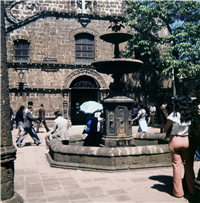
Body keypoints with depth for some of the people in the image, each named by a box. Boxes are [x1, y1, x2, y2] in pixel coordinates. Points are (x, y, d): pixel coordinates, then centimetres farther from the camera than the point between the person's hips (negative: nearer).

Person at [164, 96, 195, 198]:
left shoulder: (174, 115, -14)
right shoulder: (189, 115, -1)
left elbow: (165, 129, -7)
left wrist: (169, 134, 12)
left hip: (175, 140, -4)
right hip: (186, 140, 4)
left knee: (176, 165, 5)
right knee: (188, 164, 14)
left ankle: (178, 191, 12)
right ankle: (191, 190, 23)